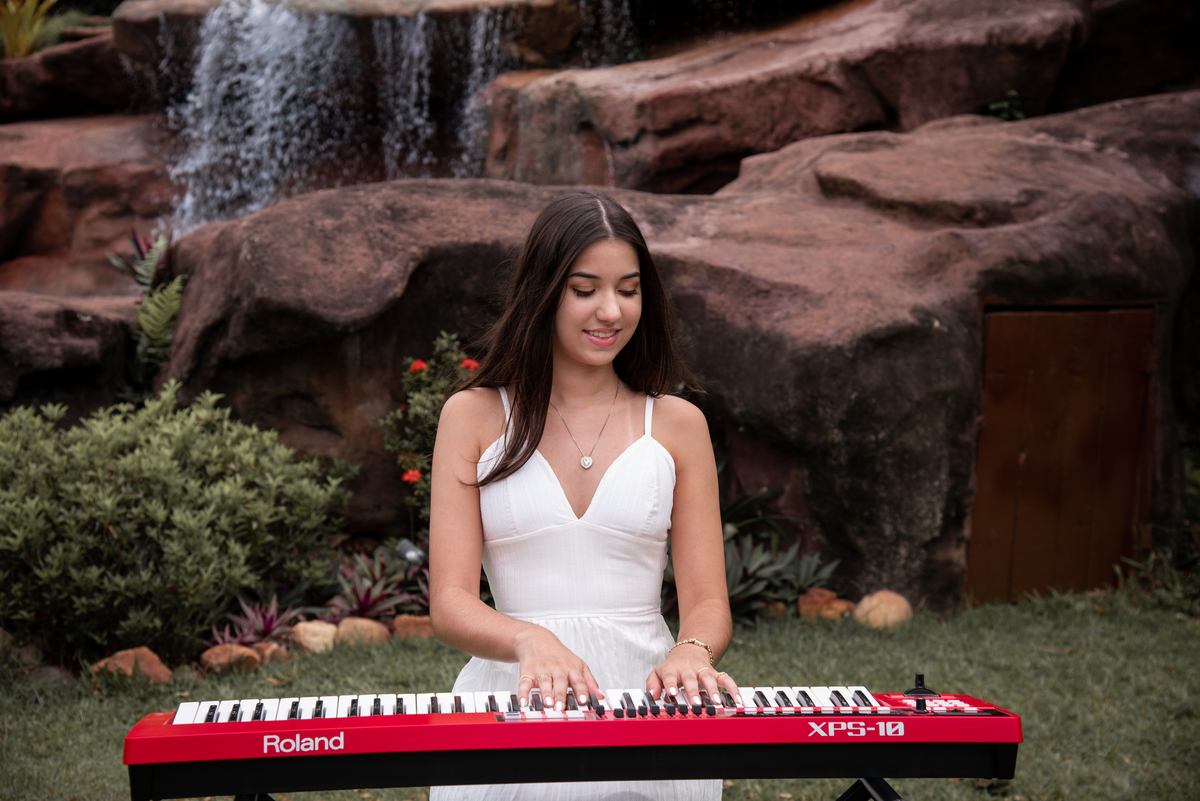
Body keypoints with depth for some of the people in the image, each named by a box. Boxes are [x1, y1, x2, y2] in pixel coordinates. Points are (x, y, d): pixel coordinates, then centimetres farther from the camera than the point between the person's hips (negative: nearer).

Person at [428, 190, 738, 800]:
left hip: (646, 693, 1)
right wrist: (531, 640, -21)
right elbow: (450, 604, -1)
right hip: (513, 694, -1)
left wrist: (691, 652, -16)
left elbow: (707, 601, 7)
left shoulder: (677, 424, 10)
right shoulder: (474, 416, 6)